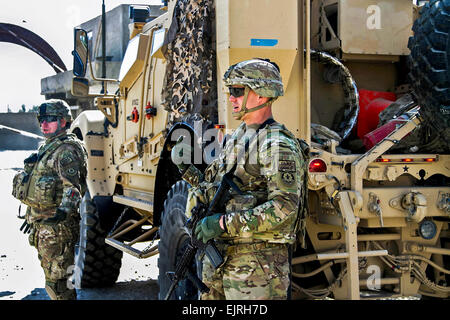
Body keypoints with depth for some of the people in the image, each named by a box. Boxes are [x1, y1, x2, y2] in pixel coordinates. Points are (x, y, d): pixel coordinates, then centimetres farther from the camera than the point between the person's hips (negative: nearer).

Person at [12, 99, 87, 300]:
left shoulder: (67, 150, -14)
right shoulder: (47, 147, 18)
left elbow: (72, 186, -25)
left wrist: (64, 211, -41)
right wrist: (32, 216, 29)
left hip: (57, 225, -10)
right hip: (40, 222, 10)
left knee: (58, 278, -7)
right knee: (50, 274, 19)